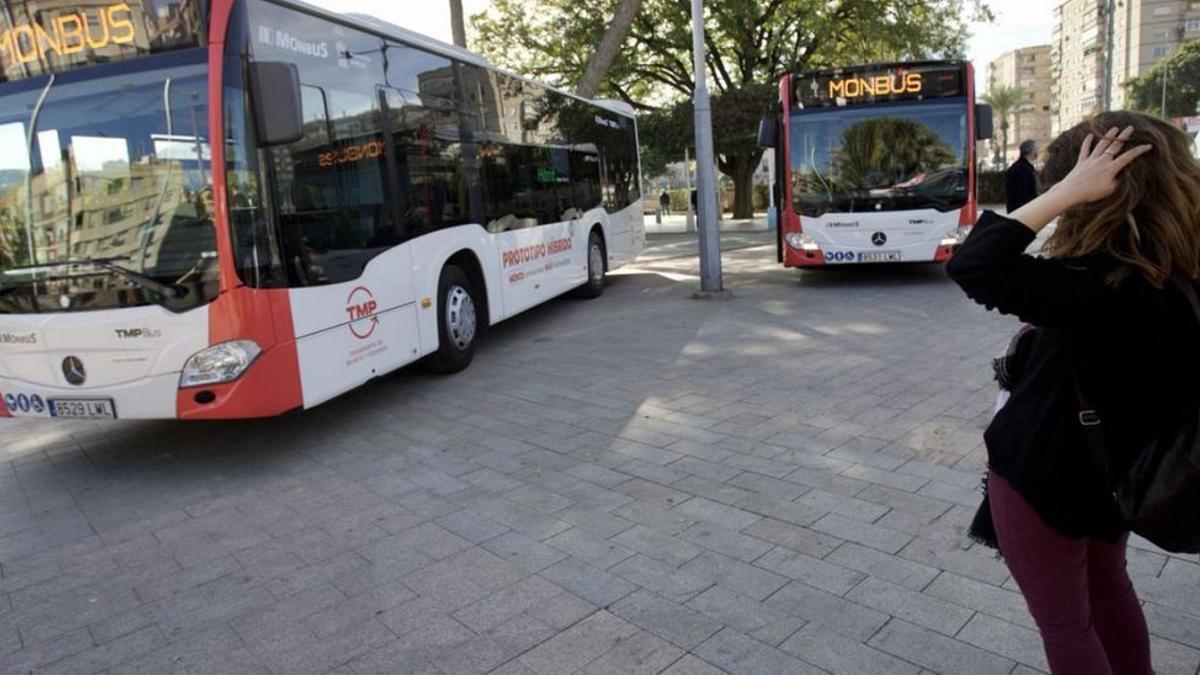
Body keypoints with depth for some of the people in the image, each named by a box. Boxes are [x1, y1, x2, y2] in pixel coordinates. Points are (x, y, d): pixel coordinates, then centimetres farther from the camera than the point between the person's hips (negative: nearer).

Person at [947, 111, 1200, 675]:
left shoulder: (1102, 285, -32)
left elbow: (971, 268, -35)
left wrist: (1067, 191, -31)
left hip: (1043, 471, -8)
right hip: (1115, 466, 8)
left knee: (1064, 622, 13)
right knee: (1105, 584, 31)